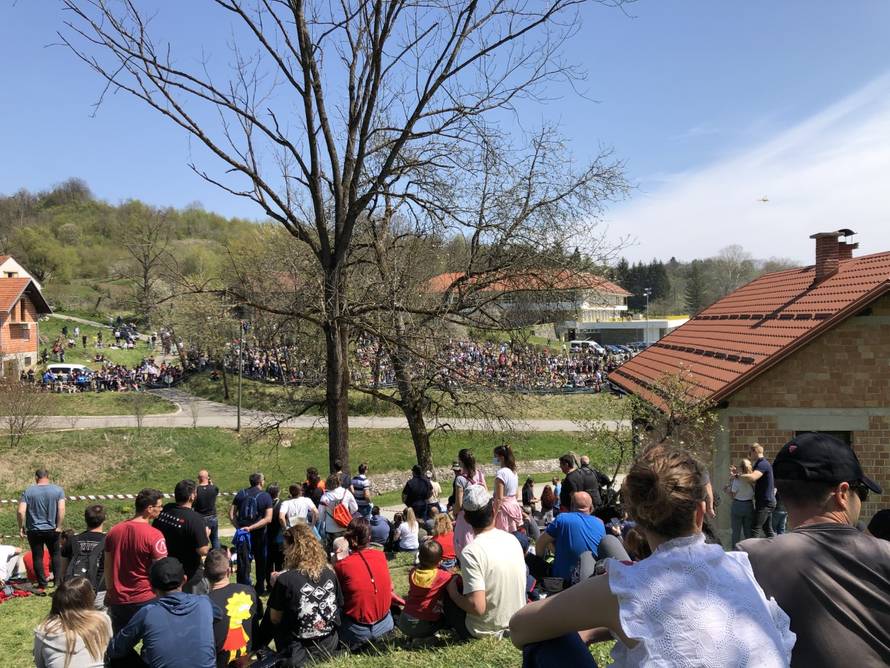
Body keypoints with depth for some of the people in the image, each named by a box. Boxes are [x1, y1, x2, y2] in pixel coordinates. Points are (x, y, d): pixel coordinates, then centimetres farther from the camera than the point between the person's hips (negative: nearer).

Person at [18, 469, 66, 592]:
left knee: (38, 557, 9)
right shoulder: (58, 490, -5)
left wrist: (21, 527, 0)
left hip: (34, 531, -1)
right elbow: (61, 510, -13)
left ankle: (42, 584, 13)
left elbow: (21, 511, -10)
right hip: (52, 530, 1)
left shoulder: (28, 492, -4)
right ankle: (58, 581, 16)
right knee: (55, 555, 16)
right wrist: (58, 526, -6)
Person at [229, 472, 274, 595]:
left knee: (243, 563, 7)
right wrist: (251, 528, -14)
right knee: (260, 562, 17)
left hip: (242, 533, 1)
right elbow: (268, 519, -16)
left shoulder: (241, 494, 0)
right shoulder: (266, 497, -8)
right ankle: (260, 589, 27)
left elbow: (231, 514, -2)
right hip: (259, 534, -1)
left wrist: (239, 527, -3)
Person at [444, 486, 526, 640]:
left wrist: (453, 593, -10)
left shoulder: (471, 552, -25)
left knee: (447, 592, 16)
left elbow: (477, 607, -28)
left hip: (486, 631, -6)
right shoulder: (512, 539, -5)